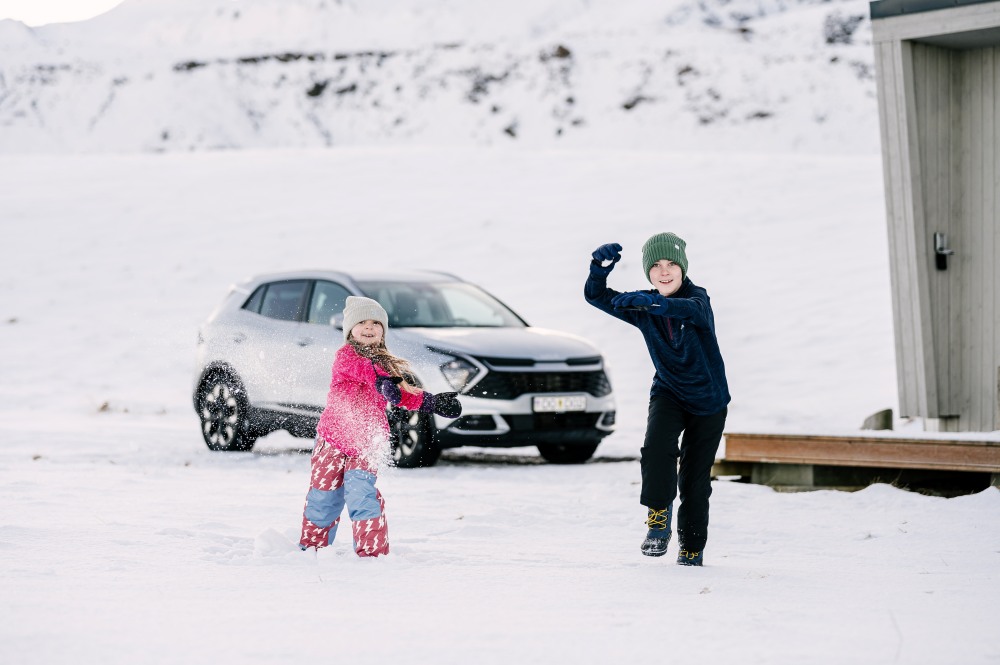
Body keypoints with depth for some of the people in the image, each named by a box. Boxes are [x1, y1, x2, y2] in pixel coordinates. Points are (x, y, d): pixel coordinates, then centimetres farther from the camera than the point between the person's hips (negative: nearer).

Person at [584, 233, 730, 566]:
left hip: (708, 400, -2)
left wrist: (656, 302, -61)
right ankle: (658, 514, -17)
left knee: (696, 476, 3)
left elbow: (691, 309, -42)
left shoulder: (697, 298, -17)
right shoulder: (642, 306, -5)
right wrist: (600, 268, -26)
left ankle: (693, 545, 19)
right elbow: (596, 296, -5)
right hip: (668, 393, 2)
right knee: (657, 446, -29)